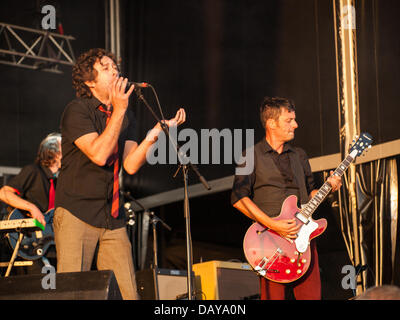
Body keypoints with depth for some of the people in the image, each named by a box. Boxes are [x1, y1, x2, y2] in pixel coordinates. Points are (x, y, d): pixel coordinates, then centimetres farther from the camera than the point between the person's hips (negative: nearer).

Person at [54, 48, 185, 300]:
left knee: (128, 293, -3)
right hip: (77, 215, -5)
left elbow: (131, 165, 2)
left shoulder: (126, 115, 13)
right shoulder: (77, 110, -5)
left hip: (113, 218, 6)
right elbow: (99, 154, -19)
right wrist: (118, 110, -17)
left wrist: (157, 132, -7)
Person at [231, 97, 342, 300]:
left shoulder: (299, 156, 20)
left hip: (303, 237, 5)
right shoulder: (252, 157, 2)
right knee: (273, 297, -9)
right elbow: (239, 198, -8)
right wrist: (272, 225, -17)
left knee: (312, 295, -1)